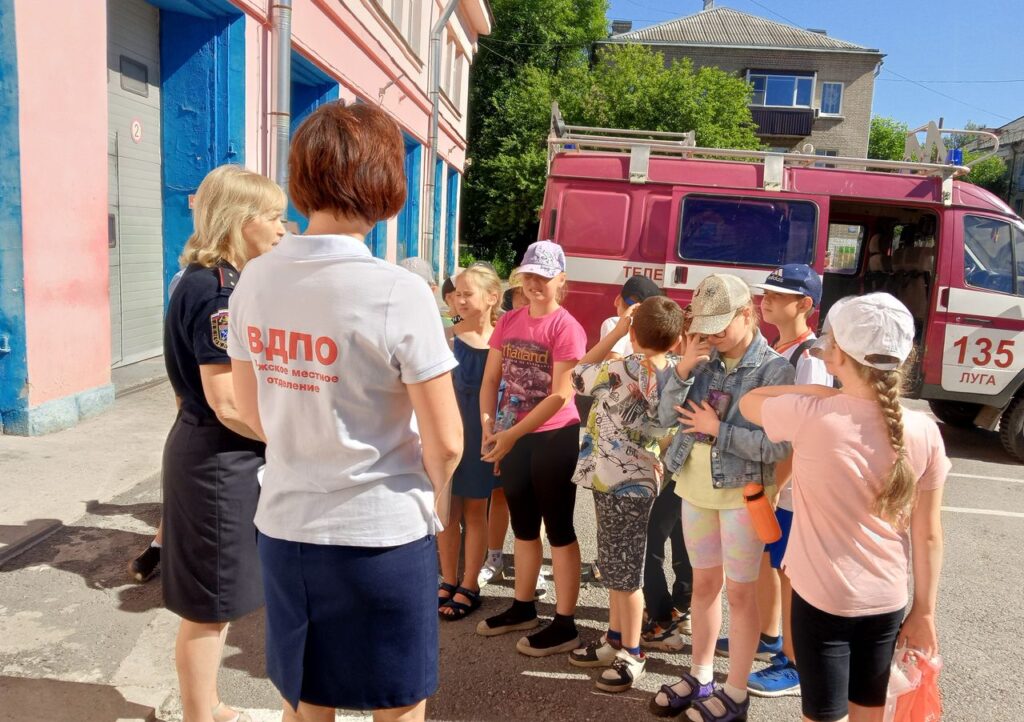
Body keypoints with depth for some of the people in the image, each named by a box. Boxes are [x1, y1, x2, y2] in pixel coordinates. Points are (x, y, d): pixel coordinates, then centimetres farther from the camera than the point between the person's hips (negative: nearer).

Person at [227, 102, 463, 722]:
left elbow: (254, 413, 9)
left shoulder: (256, 282, -3)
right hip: (382, 536, -5)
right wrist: (436, 497, 6)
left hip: (285, 528, 5)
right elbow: (446, 442, -15)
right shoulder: (399, 292, -20)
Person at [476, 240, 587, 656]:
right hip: (513, 437, 7)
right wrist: (489, 427, -8)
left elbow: (561, 394, -19)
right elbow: (490, 380, 7)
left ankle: (565, 625, 14)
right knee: (523, 526, 19)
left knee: (558, 530, 2)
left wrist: (512, 434, -21)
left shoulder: (566, 327, -14)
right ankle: (523, 608, 35)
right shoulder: (508, 322, 6)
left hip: (555, 437, -7)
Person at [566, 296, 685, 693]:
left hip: (618, 482, -8)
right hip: (634, 478, 8)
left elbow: (578, 375, -3)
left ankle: (631, 655, 18)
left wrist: (616, 331, -5)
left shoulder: (619, 370, -22)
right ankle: (615, 640, 33)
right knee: (615, 566, 19)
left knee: (623, 571, 5)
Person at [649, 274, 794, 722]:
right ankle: (700, 677, 34)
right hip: (695, 488, 5)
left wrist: (718, 430, -18)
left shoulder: (775, 369, -13)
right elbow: (667, 417, -3)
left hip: (742, 494, -5)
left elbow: (777, 447, -19)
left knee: (740, 592, 8)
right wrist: (684, 368, -15)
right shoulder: (705, 359, 2)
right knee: (703, 584, 18)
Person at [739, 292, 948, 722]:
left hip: (823, 596, -4)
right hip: (888, 600, 4)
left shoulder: (811, 417, -21)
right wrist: (924, 611, 8)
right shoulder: (924, 431, -10)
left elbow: (748, 402, 1)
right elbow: (928, 535, -2)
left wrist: (822, 393, -1)